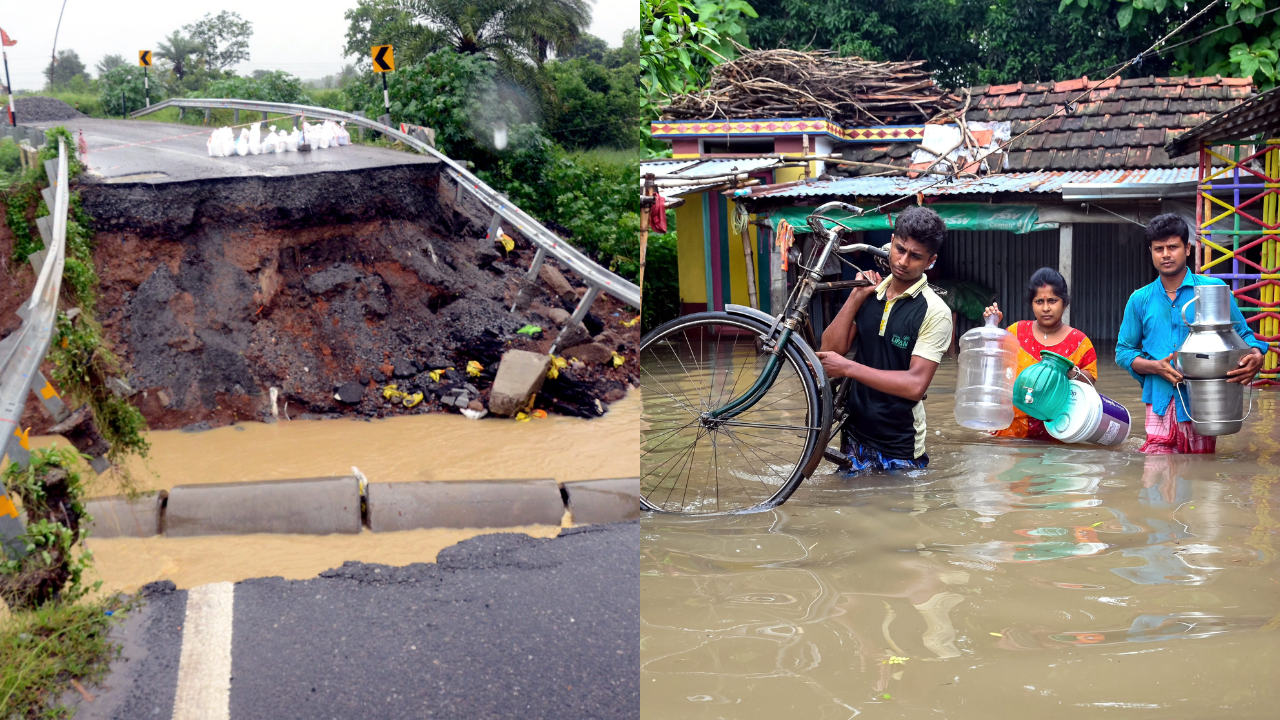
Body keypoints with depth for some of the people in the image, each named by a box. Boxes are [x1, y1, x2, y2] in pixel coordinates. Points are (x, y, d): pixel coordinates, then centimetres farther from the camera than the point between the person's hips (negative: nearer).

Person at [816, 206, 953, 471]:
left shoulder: (934, 312, -14)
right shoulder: (870, 294, 4)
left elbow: (915, 384, -22)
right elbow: (830, 350, -3)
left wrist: (848, 368, -22)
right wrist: (856, 297, -7)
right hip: (856, 437, 5)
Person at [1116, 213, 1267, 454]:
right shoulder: (1140, 299, 9)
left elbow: (1243, 335, 8)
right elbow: (1123, 351, 12)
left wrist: (1256, 356, -15)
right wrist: (1155, 367, -8)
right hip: (1161, 402, 1)